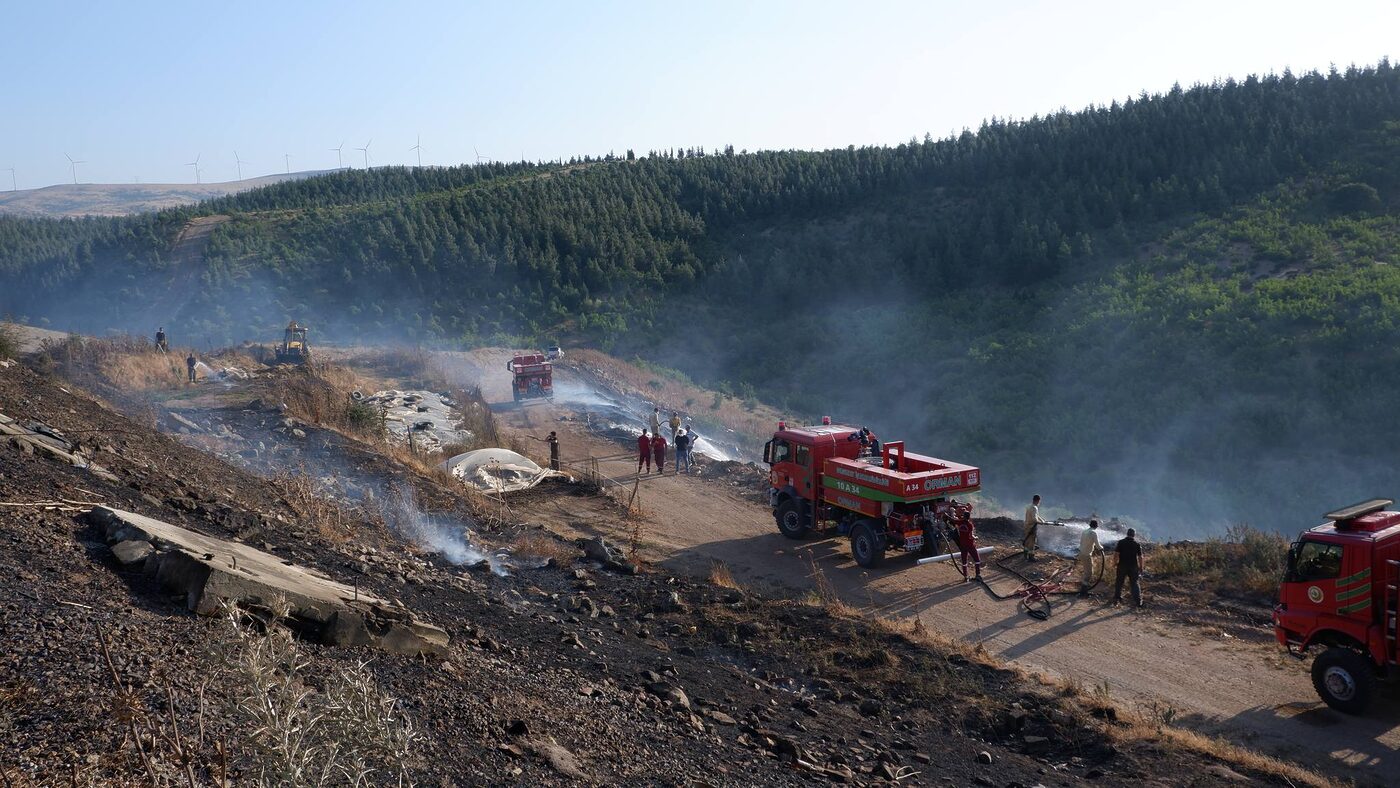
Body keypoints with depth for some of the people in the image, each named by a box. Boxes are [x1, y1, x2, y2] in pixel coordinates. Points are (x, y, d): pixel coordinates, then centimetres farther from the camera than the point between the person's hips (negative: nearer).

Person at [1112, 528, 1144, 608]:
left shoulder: (1121, 542, -4)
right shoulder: (1137, 544, -4)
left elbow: (1116, 553, -8)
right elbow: (1140, 557, -4)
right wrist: (1141, 568, 4)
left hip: (1122, 565, 0)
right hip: (1133, 566, 0)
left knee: (1119, 583, 14)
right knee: (1134, 583, 7)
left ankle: (1116, 599, 20)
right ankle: (1138, 601, 3)